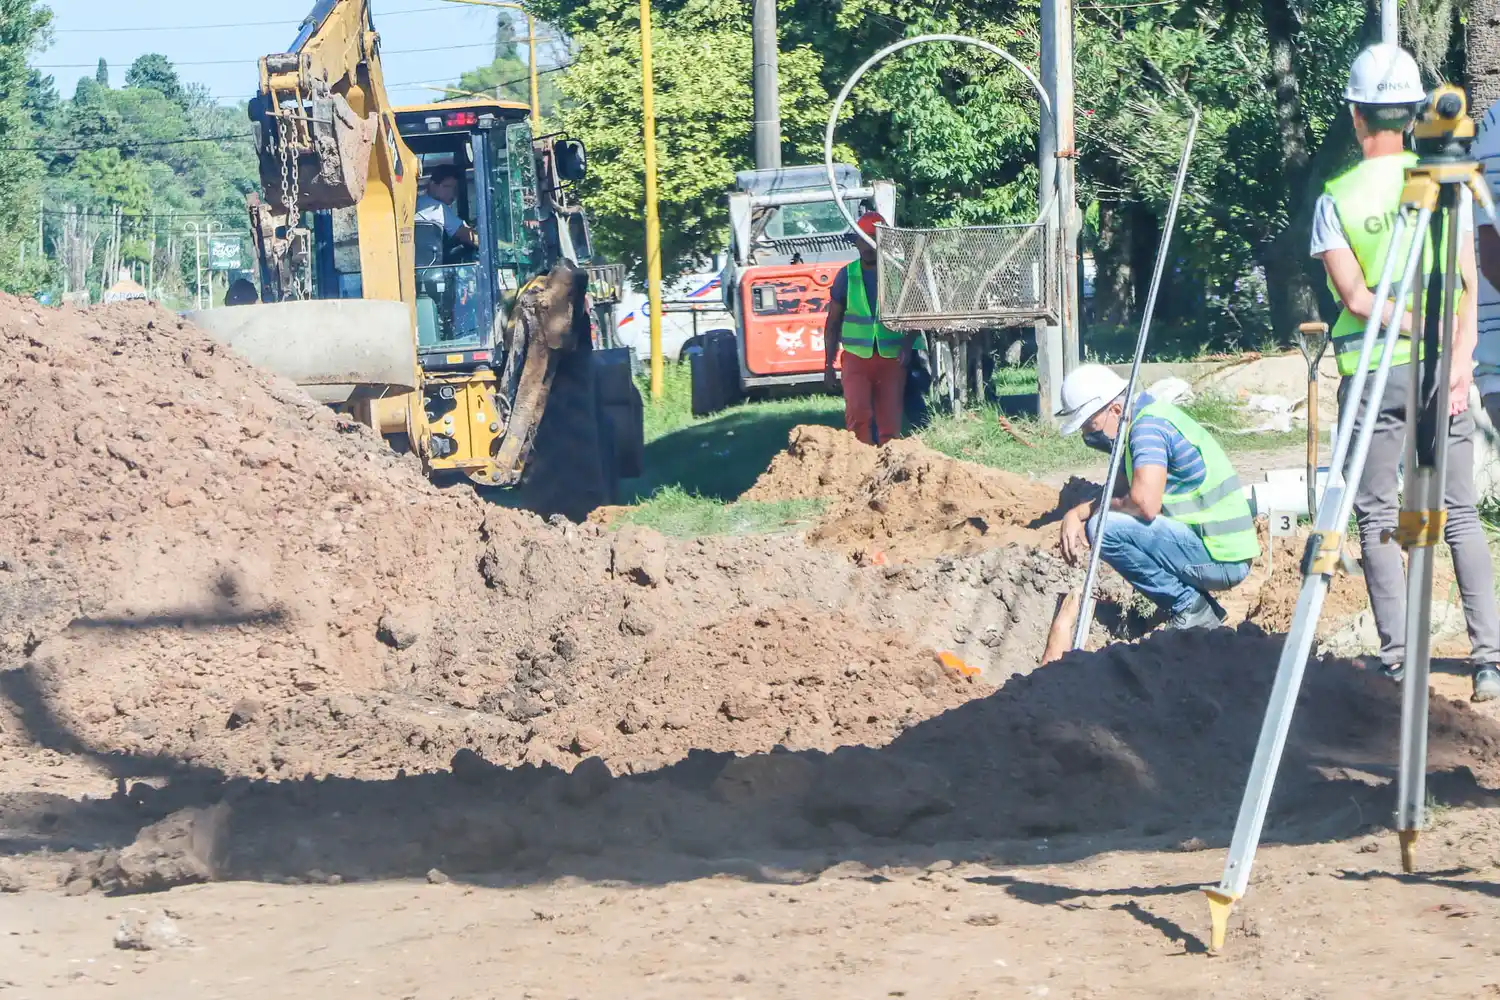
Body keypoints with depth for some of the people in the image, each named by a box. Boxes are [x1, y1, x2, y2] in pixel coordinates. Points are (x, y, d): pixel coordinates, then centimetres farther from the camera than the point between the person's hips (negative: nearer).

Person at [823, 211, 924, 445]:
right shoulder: (847, 276, 3)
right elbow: (833, 324, 9)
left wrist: (908, 343, -20)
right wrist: (828, 365, 5)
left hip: (892, 358, 0)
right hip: (856, 356, 0)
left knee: (890, 421, 1)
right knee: (857, 413, -19)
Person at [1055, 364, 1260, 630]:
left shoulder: (1148, 426, -16)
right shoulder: (1145, 419, 14)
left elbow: (1145, 503, -28)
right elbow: (1119, 493, 24)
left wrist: (1095, 511, -8)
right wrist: (1076, 514, 6)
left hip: (1219, 561, -10)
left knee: (1106, 528, -19)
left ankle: (1189, 607, -7)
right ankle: (1200, 609, 14)